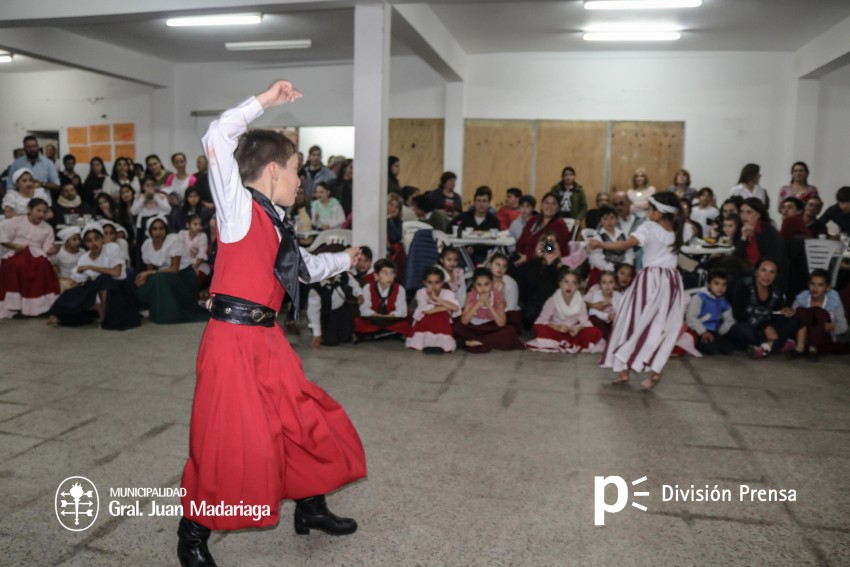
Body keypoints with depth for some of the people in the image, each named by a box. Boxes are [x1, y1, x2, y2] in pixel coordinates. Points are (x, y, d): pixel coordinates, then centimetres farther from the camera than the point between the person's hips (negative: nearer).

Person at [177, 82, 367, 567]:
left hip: (268, 338, 9)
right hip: (235, 339, -9)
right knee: (229, 443, -1)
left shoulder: (276, 226, 15)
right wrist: (266, 100, -12)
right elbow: (218, 138, -20)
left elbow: (305, 267, 32)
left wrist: (345, 260, 46)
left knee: (306, 420, 17)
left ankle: (311, 508, 38)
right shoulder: (239, 206, -7)